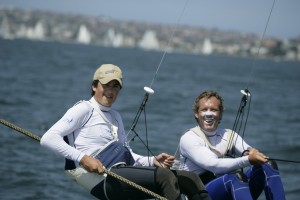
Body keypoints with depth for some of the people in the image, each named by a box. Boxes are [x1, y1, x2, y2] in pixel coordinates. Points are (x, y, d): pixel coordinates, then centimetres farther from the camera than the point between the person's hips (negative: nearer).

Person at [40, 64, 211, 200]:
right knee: (165, 176, -29)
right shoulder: (84, 110, 3)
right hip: (104, 180, -8)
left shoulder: (115, 116, 28)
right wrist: (82, 158, -20)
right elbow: (48, 139, -8)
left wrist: (153, 161, 7)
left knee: (191, 179, -5)